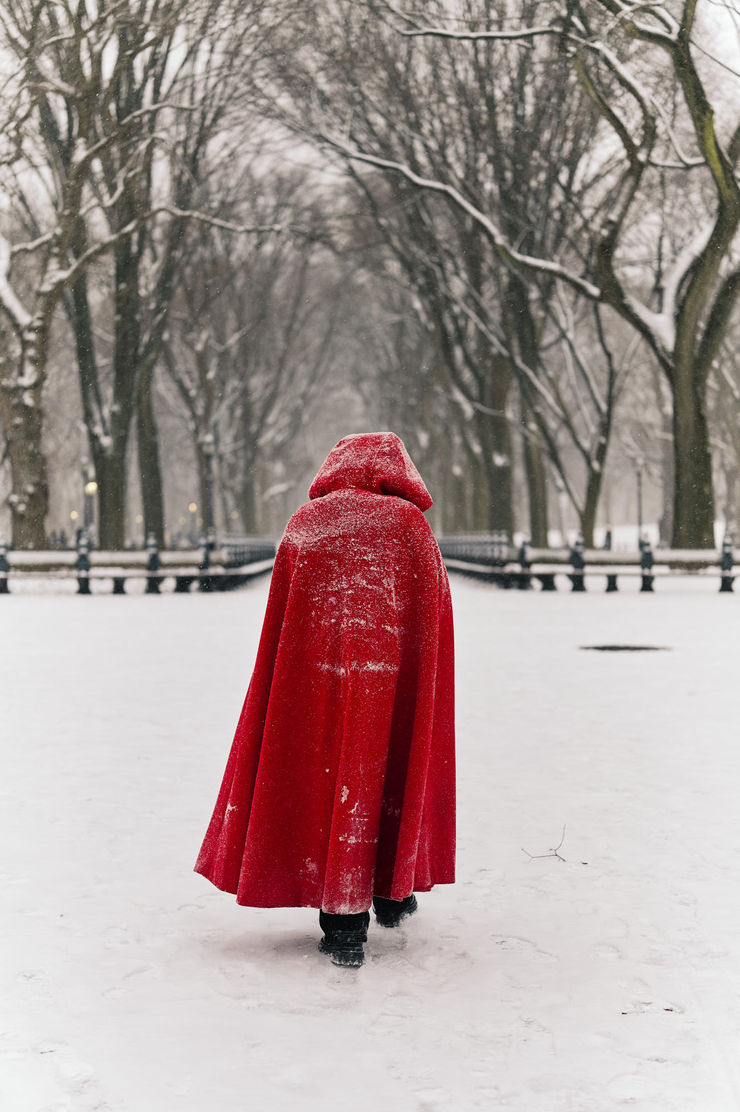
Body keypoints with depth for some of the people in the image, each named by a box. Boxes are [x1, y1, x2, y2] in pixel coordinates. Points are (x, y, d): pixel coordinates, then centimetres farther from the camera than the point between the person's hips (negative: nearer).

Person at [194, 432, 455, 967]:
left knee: (331, 777, 5)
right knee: (391, 770, 16)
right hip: (393, 679, 0)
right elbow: (433, 618, 3)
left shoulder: (305, 522, 8)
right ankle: (394, 893, 32)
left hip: (316, 678, 0)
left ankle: (345, 924, 1)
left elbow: (280, 623, 6)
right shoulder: (411, 524, 5)